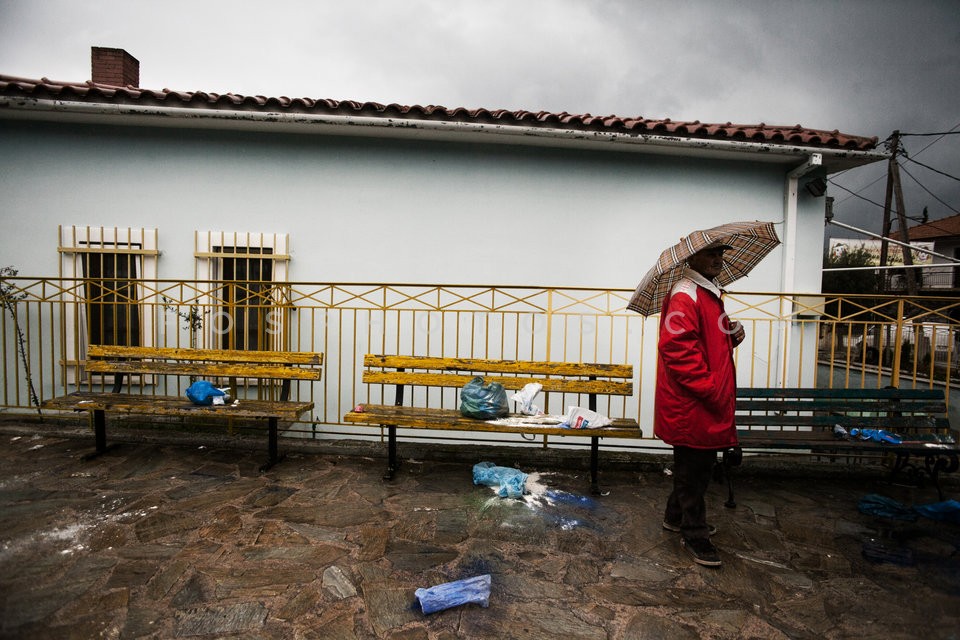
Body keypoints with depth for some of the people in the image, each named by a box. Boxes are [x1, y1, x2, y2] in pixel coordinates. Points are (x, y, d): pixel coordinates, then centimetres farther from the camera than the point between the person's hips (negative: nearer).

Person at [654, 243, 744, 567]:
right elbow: (677, 348, -26)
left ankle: (676, 516, 37)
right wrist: (709, 388, -25)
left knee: (697, 464, 21)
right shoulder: (685, 296, -17)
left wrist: (732, 334, 5)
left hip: (707, 400, 11)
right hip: (691, 404, -11)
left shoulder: (710, 294, 17)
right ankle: (694, 534, 17)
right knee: (694, 467, 2)